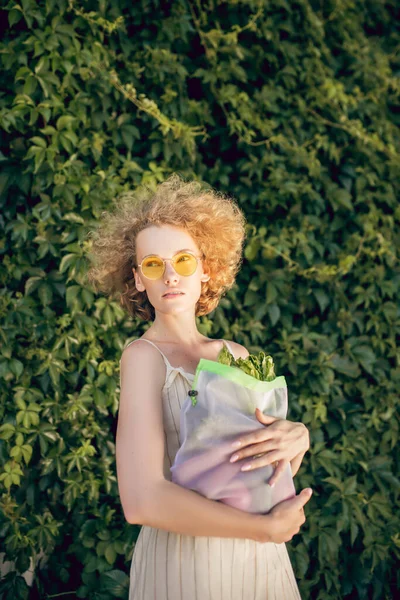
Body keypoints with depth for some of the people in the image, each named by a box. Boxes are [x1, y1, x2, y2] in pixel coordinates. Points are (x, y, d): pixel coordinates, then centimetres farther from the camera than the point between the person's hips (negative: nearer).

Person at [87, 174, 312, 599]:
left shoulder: (235, 354, 4)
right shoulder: (144, 355, -13)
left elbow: (281, 468, 7)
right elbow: (142, 500, -24)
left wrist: (298, 438, -16)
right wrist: (268, 528, -18)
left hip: (261, 561, 6)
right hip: (185, 560, -6)